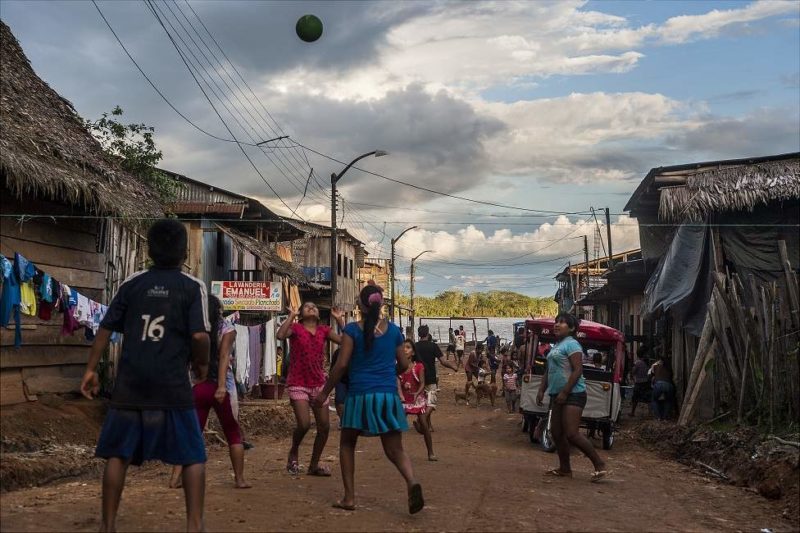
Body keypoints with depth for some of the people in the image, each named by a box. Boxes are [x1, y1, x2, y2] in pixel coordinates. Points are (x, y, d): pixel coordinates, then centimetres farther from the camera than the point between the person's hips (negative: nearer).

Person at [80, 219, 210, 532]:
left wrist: (91, 370, 16)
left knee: (118, 454, 13)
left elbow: (105, 329, 9)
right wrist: (201, 364, 8)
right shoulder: (193, 287, 0)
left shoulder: (132, 284, 10)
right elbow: (199, 336, -10)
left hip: (130, 384, 3)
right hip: (172, 385, -3)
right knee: (193, 456, 6)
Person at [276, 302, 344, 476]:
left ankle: (314, 465, 21)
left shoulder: (324, 330, 8)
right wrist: (291, 316, -15)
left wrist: (340, 319, -4)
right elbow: (280, 335, -24)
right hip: (298, 384, -5)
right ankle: (293, 452, 14)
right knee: (304, 424, -18)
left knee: (324, 426, 4)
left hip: (318, 384, 5)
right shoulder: (295, 328, -2)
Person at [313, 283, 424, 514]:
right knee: (395, 449, 6)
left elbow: (341, 365, -9)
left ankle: (349, 498, 15)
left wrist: (325, 392, 1)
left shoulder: (353, 330, -4)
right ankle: (412, 482, -23)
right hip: (388, 396, 2)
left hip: (360, 395, -2)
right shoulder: (393, 330, 6)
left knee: (347, 444, 18)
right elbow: (403, 365, 13)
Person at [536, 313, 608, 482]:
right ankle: (564, 469, 20)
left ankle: (600, 465, -5)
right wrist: (541, 390, 14)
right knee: (557, 433, 10)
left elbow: (577, 370, -18)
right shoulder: (556, 347, 18)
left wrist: (564, 392, -21)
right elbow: (548, 372, 24)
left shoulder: (571, 344, -10)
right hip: (558, 395, 10)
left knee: (572, 434, -15)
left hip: (573, 394, -10)